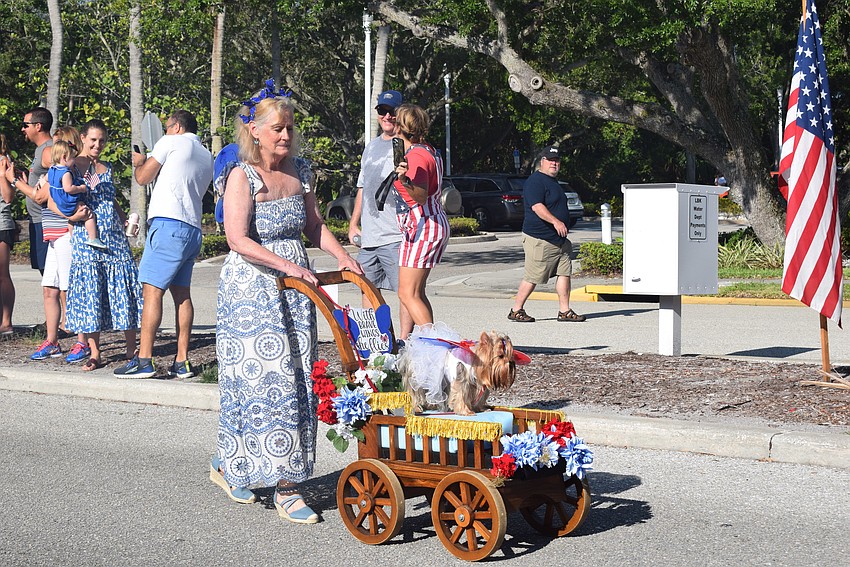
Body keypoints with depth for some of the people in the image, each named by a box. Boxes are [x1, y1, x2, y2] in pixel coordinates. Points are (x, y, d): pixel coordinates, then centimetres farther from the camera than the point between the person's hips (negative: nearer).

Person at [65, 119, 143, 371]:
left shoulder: (107, 168, 17)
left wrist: (126, 220, 10)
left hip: (114, 236, 4)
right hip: (86, 237, -4)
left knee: (122, 288, 0)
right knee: (90, 292, -5)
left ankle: (132, 349, 7)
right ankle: (95, 354, 2)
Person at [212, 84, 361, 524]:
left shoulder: (300, 171, 8)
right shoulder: (242, 176, -12)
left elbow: (313, 225, 17)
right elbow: (237, 239, -20)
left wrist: (342, 256, 1)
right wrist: (286, 265, -26)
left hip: (295, 288, 7)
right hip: (251, 288, -7)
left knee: (297, 380, 6)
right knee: (267, 378, -8)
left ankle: (229, 468, 21)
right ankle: (285, 487, -4)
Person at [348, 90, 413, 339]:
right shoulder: (371, 147, 20)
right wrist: (353, 223, 19)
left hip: (397, 236, -8)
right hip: (368, 235, 8)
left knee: (406, 289, -6)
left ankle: (404, 341, -3)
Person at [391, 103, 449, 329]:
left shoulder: (417, 156, -16)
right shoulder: (428, 151, 14)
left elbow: (421, 196, -30)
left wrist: (406, 183, -47)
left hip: (422, 227, -11)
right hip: (434, 225, 11)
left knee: (408, 294, -13)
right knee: (417, 292, 13)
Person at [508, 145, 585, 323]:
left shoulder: (552, 182, 20)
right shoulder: (535, 181, -12)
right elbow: (537, 206, -25)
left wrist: (563, 227, 29)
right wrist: (555, 221, -35)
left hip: (559, 239, 10)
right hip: (539, 239, -10)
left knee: (565, 272, 3)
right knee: (532, 277, -4)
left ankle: (564, 311, 6)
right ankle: (516, 311, 5)